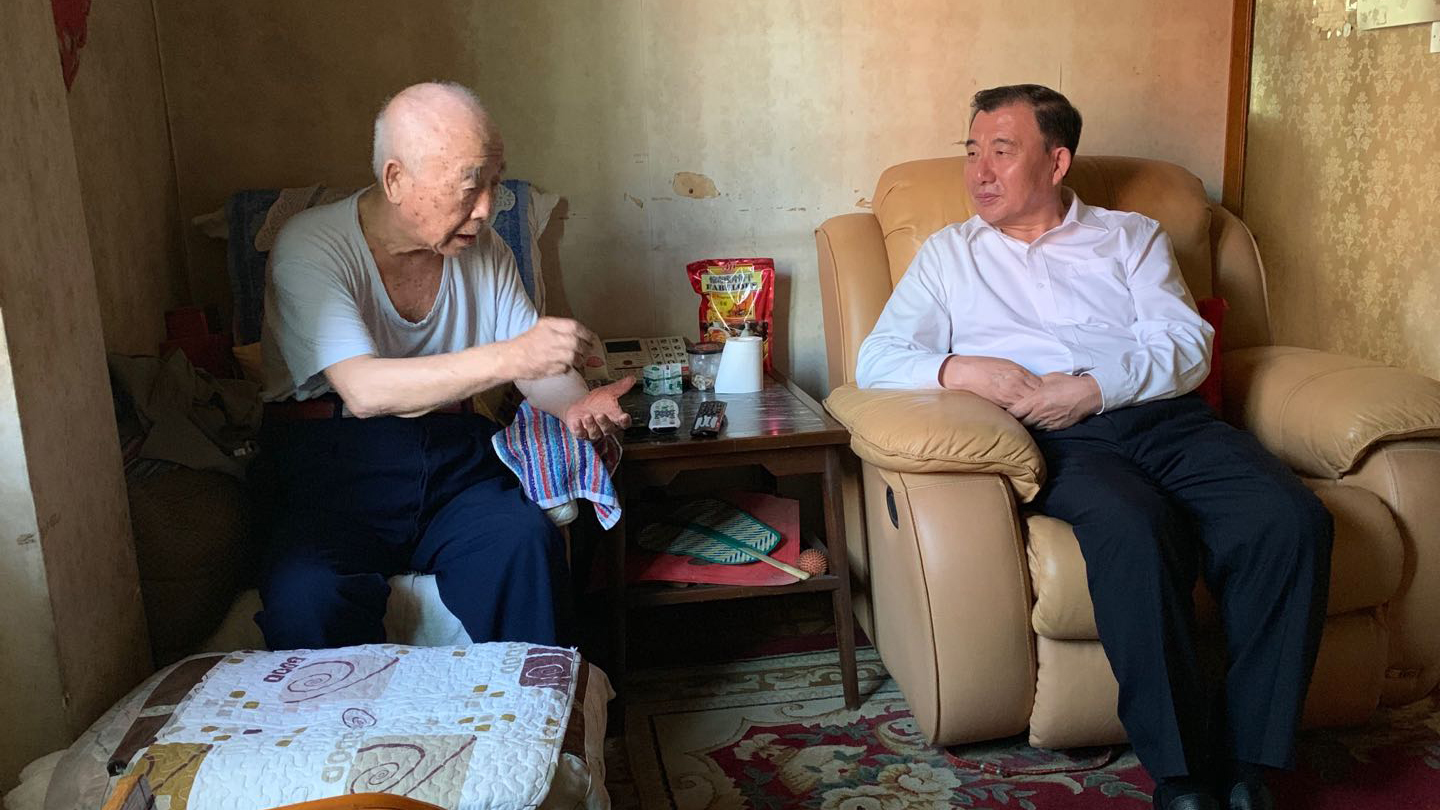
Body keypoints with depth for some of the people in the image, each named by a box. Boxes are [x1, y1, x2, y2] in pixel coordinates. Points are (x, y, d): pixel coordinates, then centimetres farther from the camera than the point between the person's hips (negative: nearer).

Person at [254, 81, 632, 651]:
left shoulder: (482, 249, 6)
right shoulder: (311, 247, -11)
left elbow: (535, 364, 10)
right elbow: (364, 390, -26)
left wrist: (574, 404, -15)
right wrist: (508, 358, -36)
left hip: (455, 461, 3)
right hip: (335, 468, -3)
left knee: (525, 542, -28)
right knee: (305, 595, -32)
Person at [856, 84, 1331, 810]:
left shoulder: (1132, 235, 23)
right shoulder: (949, 253, 21)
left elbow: (1187, 346, 7)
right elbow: (877, 358, 10)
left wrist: (1093, 389, -10)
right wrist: (961, 370, -10)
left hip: (1166, 418, 3)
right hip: (1065, 444, -2)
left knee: (1292, 520, -26)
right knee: (1135, 532, -35)